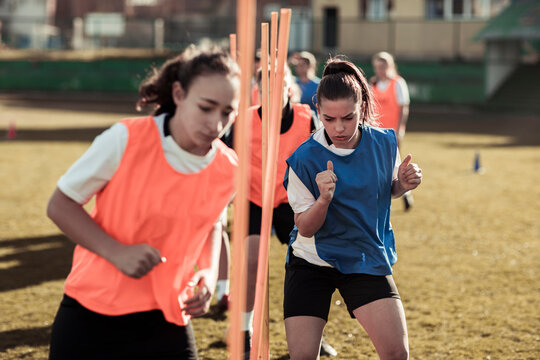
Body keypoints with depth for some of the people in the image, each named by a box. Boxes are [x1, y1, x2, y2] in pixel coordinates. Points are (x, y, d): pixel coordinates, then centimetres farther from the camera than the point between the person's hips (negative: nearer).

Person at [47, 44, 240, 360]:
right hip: (89, 315, -3)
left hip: (166, 321, 3)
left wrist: (209, 272, -2)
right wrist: (117, 252, -21)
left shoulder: (227, 169, -4)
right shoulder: (126, 139, -16)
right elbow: (60, 205, -9)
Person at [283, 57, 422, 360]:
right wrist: (323, 199, -33)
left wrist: (403, 184, -11)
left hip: (368, 260, 2)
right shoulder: (304, 159, -17)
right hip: (311, 263, -2)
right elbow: (305, 228, -12)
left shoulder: (385, 142, -8)